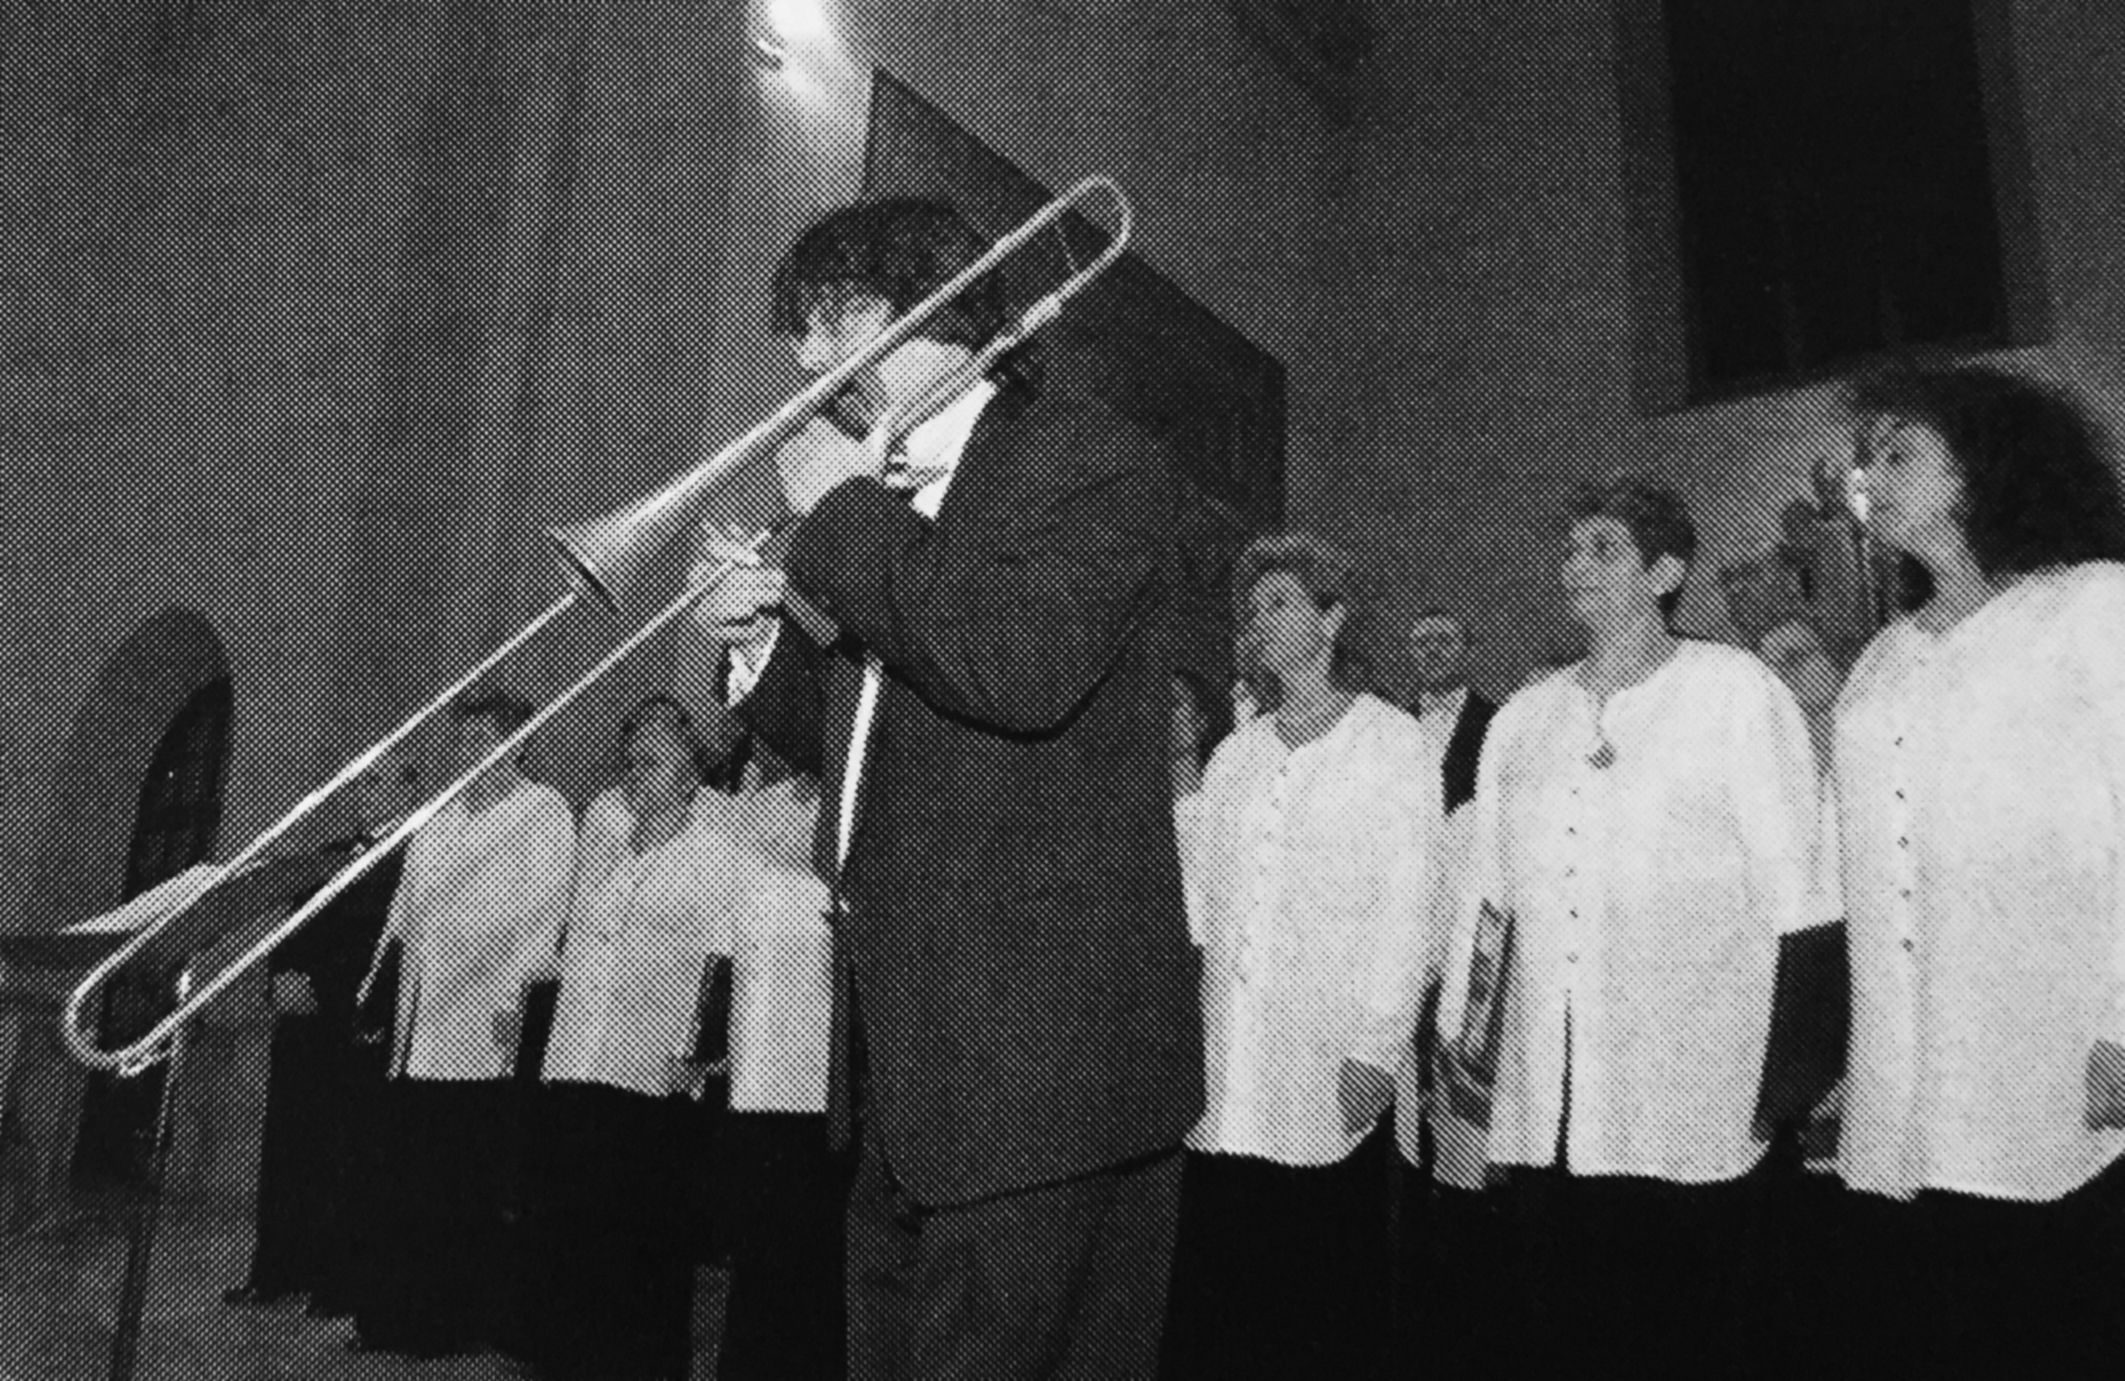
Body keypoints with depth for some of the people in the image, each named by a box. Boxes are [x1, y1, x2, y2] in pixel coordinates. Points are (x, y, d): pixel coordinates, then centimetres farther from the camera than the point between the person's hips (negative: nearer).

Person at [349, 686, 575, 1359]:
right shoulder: (439, 818, 20)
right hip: (416, 1025, 6)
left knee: (468, 1189, 0)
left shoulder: (543, 813, -1)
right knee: (405, 1176, 7)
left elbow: (543, 910, -9)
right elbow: (405, 913, 23)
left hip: (479, 1028, -6)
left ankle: (459, 1323, 10)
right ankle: (393, 1318, 17)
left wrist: (513, 990, -16)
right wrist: (376, 989, 16)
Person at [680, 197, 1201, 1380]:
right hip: (905, 1060, 9)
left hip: (1039, 1056, -8)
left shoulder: (1096, 461, -8)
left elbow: (1021, 670, -27)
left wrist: (845, 513, -14)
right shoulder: (893, 503, 17)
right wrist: (761, 645, 5)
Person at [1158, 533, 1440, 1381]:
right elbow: (1201, 895, 12)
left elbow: (1405, 903, -6)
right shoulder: (1234, 754, 15)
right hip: (1227, 1064, 4)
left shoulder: (1391, 741, 1)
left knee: (1325, 1288, 4)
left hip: (1329, 1064, -4)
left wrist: (1377, 1046, -13)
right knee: (1215, 1282, 4)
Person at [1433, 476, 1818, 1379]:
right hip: (1540, 1109, 4)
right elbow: (1484, 884, 14)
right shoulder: (1525, 715, 12)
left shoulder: (1736, 692, 0)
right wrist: (1456, 1023, 12)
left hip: (1689, 1106, -4)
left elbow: (1791, 881, -4)